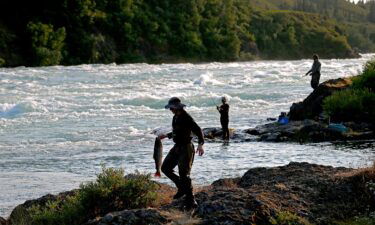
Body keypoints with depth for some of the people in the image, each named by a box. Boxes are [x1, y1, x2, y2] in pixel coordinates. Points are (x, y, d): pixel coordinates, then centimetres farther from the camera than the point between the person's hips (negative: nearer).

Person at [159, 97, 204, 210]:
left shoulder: (186, 118, -18)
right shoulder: (175, 117, 11)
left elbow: (198, 130, -26)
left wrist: (200, 144, -40)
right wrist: (166, 136, 34)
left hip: (186, 148, -9)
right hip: (177, 147, 9)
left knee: (184, 174, -11)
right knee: (165, 168, 9)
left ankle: (191, 202, -5)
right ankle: (182, 188, 20)